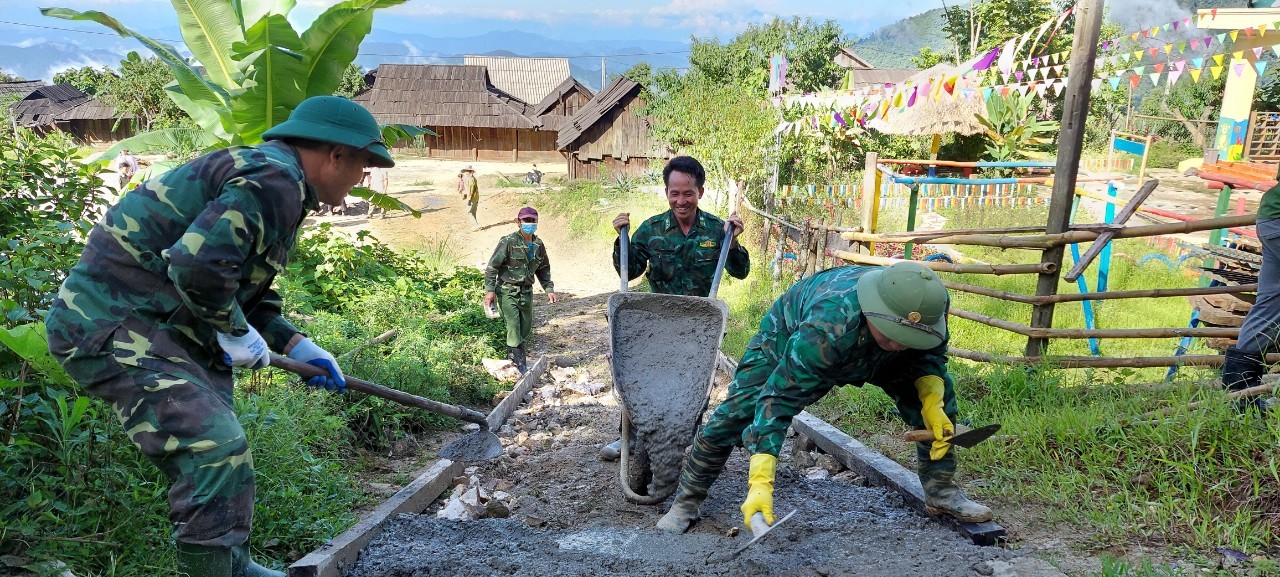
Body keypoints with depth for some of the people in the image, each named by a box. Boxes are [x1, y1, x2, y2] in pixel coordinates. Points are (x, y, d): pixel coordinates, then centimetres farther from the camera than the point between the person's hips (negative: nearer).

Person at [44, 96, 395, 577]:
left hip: (150, 321, 11)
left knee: (217, 446, 16)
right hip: (113, 325, -11)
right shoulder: (276, 178, -19)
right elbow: (197, 267, -30)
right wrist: (236, 332, -14)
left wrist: (292, 344, 13)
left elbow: (242, 287, 21)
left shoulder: (271, 178, 15)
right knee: (217, 450, -15)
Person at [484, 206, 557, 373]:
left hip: (526, 292, 6)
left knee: (526, 328, 10)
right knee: (514, 326, -14)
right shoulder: (508, 242, -12)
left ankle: (513, 353, 29)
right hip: (508, 291, -6)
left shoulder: (539, 245, 6)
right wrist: (490, 290, -17)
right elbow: (492, 266, -11)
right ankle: (519, 361, -8)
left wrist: (549, 289, 10)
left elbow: (543, 269, 19)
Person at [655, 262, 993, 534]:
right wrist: (760, 483, -51)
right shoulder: (826, 327, -48)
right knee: (736, 414, -18)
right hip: (788, 336, -4)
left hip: (867, 347, 5)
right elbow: (778, 401, -46)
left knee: (937, 393, -5)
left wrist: (933, 403, -29)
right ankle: (687, 500, 4)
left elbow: (930, 355, -9)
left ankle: (941, 492, 15)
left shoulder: (929, 305, -32)